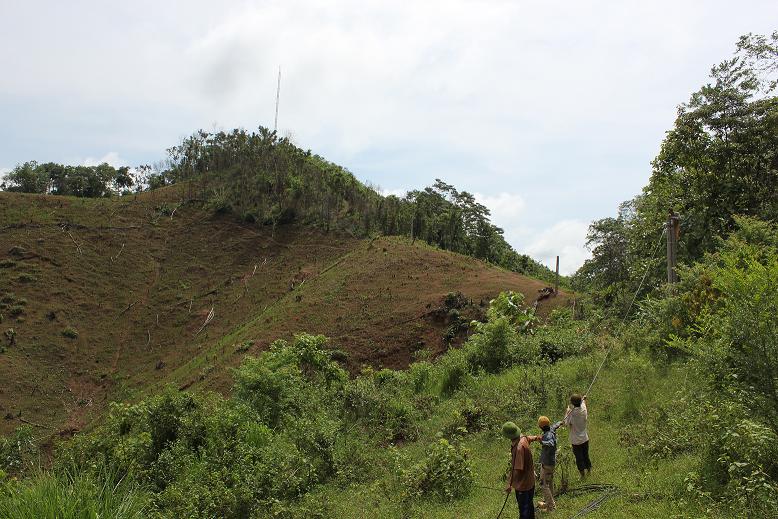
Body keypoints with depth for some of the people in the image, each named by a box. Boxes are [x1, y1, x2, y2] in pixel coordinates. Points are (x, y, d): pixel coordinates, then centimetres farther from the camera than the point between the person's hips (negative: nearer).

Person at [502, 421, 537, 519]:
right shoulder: (523, 439, -7)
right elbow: (529, 439, 20)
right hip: (529, 481, 9)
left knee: (524, 511, 6)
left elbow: (518, 470, -30)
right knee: (529, 505, 28)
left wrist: (510, 484, -22)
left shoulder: (519, 448, -33)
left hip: (523, 484, -9)